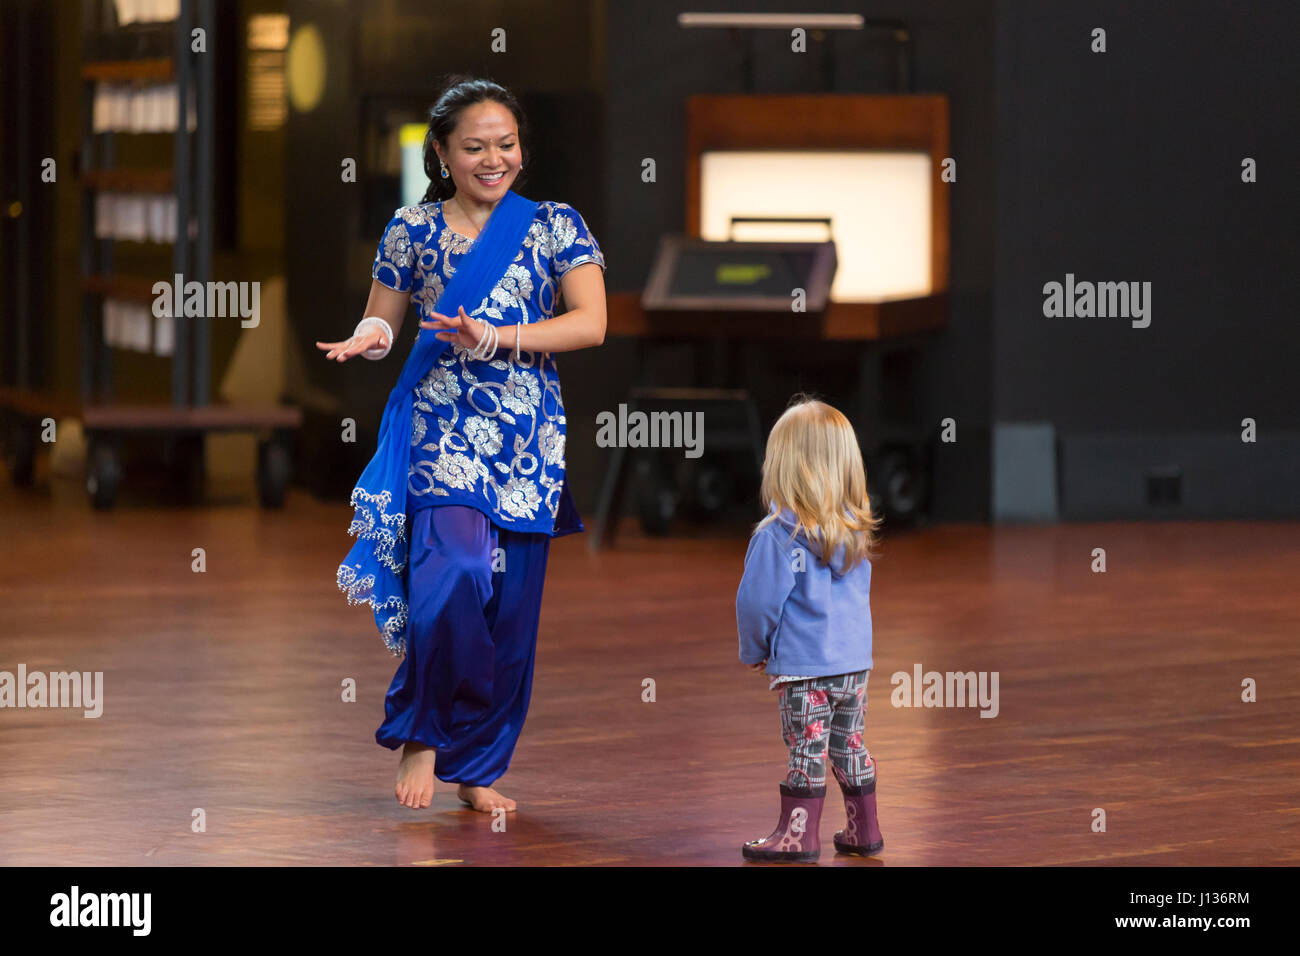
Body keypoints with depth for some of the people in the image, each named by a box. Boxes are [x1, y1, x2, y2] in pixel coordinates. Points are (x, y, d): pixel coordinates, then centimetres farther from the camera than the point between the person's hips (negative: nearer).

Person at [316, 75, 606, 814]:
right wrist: (370, 336, -9)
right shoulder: (413, 229, 8)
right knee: (453, 575, -21)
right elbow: (384, 319, 17)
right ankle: (422, 737, 0)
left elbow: (591, 322, -5)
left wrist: (492, 338, -16)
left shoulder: (556, 226, 6)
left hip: (529, 436, 2)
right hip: (441, 428, -2)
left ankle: (480, 768, 16)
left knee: (513, 602, 2)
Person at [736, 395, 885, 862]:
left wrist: (753, 649, 6)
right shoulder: (855, 530, 5)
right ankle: (863, 830, 22)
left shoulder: (778, 535, -16)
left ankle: (799, 835, 6)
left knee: (807, 751, 0)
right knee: (850, 746, 15)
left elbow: (760, 601, -13)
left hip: (803, 666, -6)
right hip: (855, 661, 7)